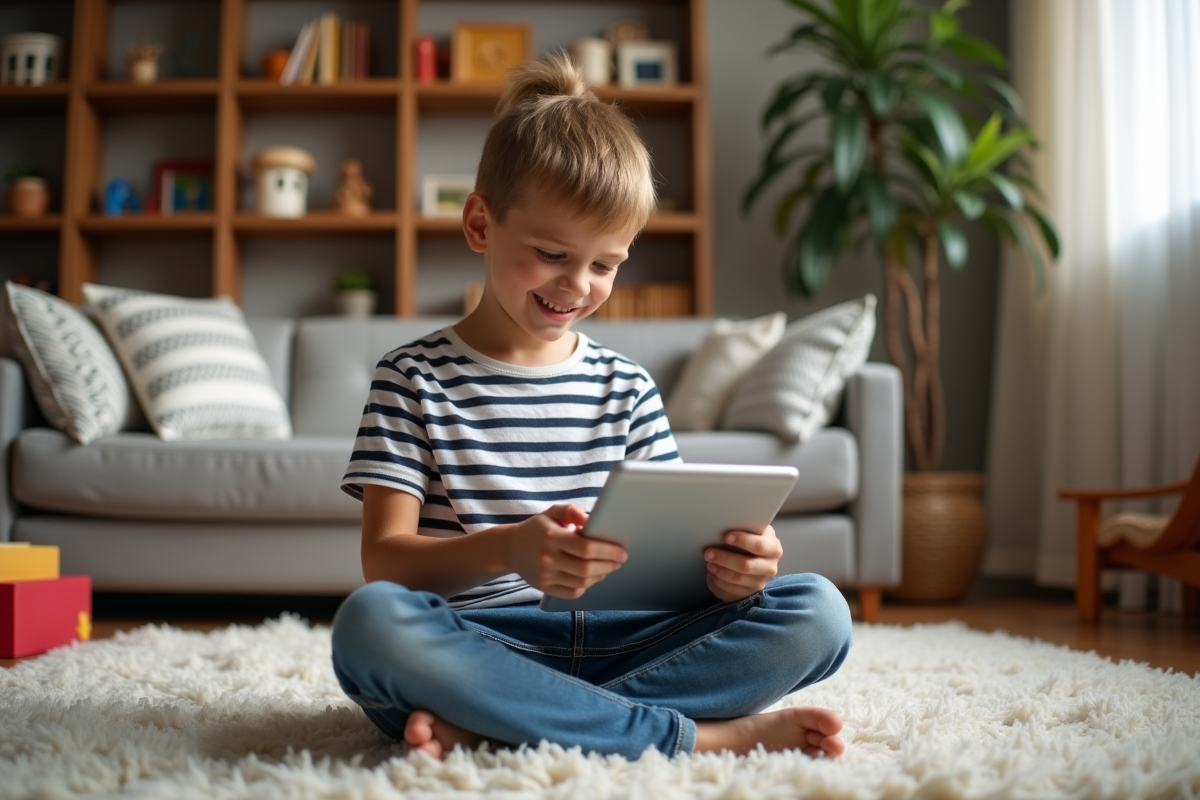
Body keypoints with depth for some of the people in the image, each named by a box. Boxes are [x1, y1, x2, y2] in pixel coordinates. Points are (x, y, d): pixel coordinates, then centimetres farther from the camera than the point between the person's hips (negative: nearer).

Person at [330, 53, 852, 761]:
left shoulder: (627, 385, 14)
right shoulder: (415, 379, 3)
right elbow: (385, 560, -7)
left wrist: (727, 564, -17)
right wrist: (506, 551, -28)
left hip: (610, 638, 4)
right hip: (477, 642, -3)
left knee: (818, 611, -17)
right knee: (369, 620, -36)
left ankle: (482, 724, -24)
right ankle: (699, 733, -27)